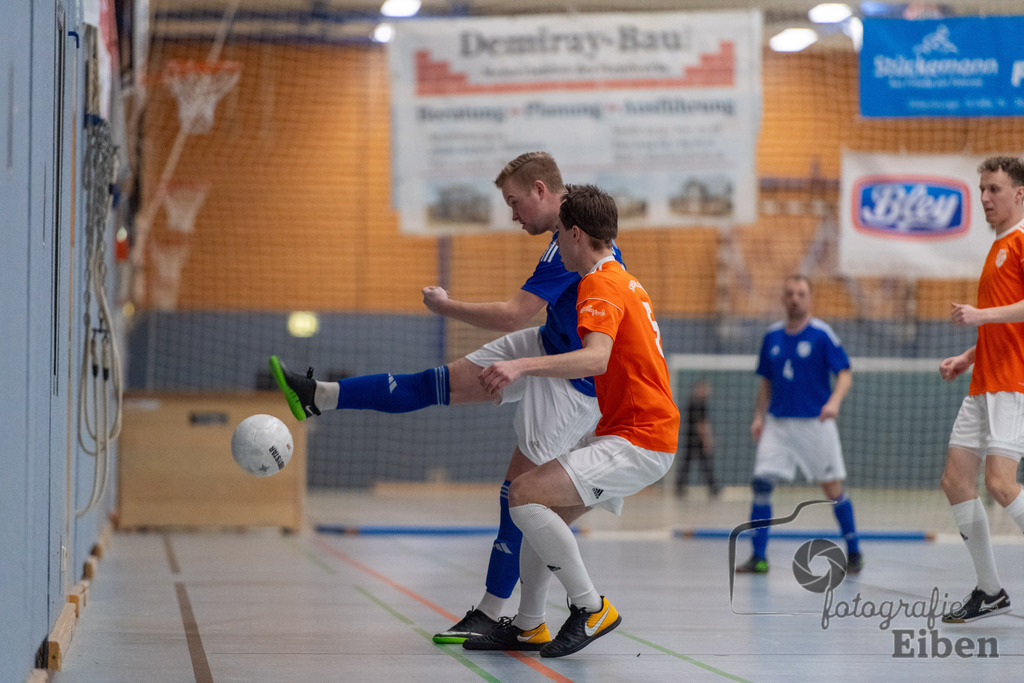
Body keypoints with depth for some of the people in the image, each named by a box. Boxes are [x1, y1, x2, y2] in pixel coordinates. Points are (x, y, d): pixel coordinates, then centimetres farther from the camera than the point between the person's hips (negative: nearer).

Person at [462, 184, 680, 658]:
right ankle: (528, 627, 21)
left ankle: (591, 608, -12)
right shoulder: (624, 281, 19)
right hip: (630, 434, 11)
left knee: (524, 495, -20)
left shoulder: (599, 284, -13)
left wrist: (523, 365, -41)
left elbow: (597, 357, -32)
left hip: (638, 441, -11)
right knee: (539, 506, 14)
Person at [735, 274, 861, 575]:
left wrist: (834, 401, -26)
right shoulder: (772, 335, 8)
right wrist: (759, 416, 7)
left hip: (815, 423, -4)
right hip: (778, 423, 4)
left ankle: (853, 552, 17)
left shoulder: (822, 334, -6)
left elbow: (845, 374, -9)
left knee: (832, 488, 0)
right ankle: (758, 557, -2)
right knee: (761, 483, -8)